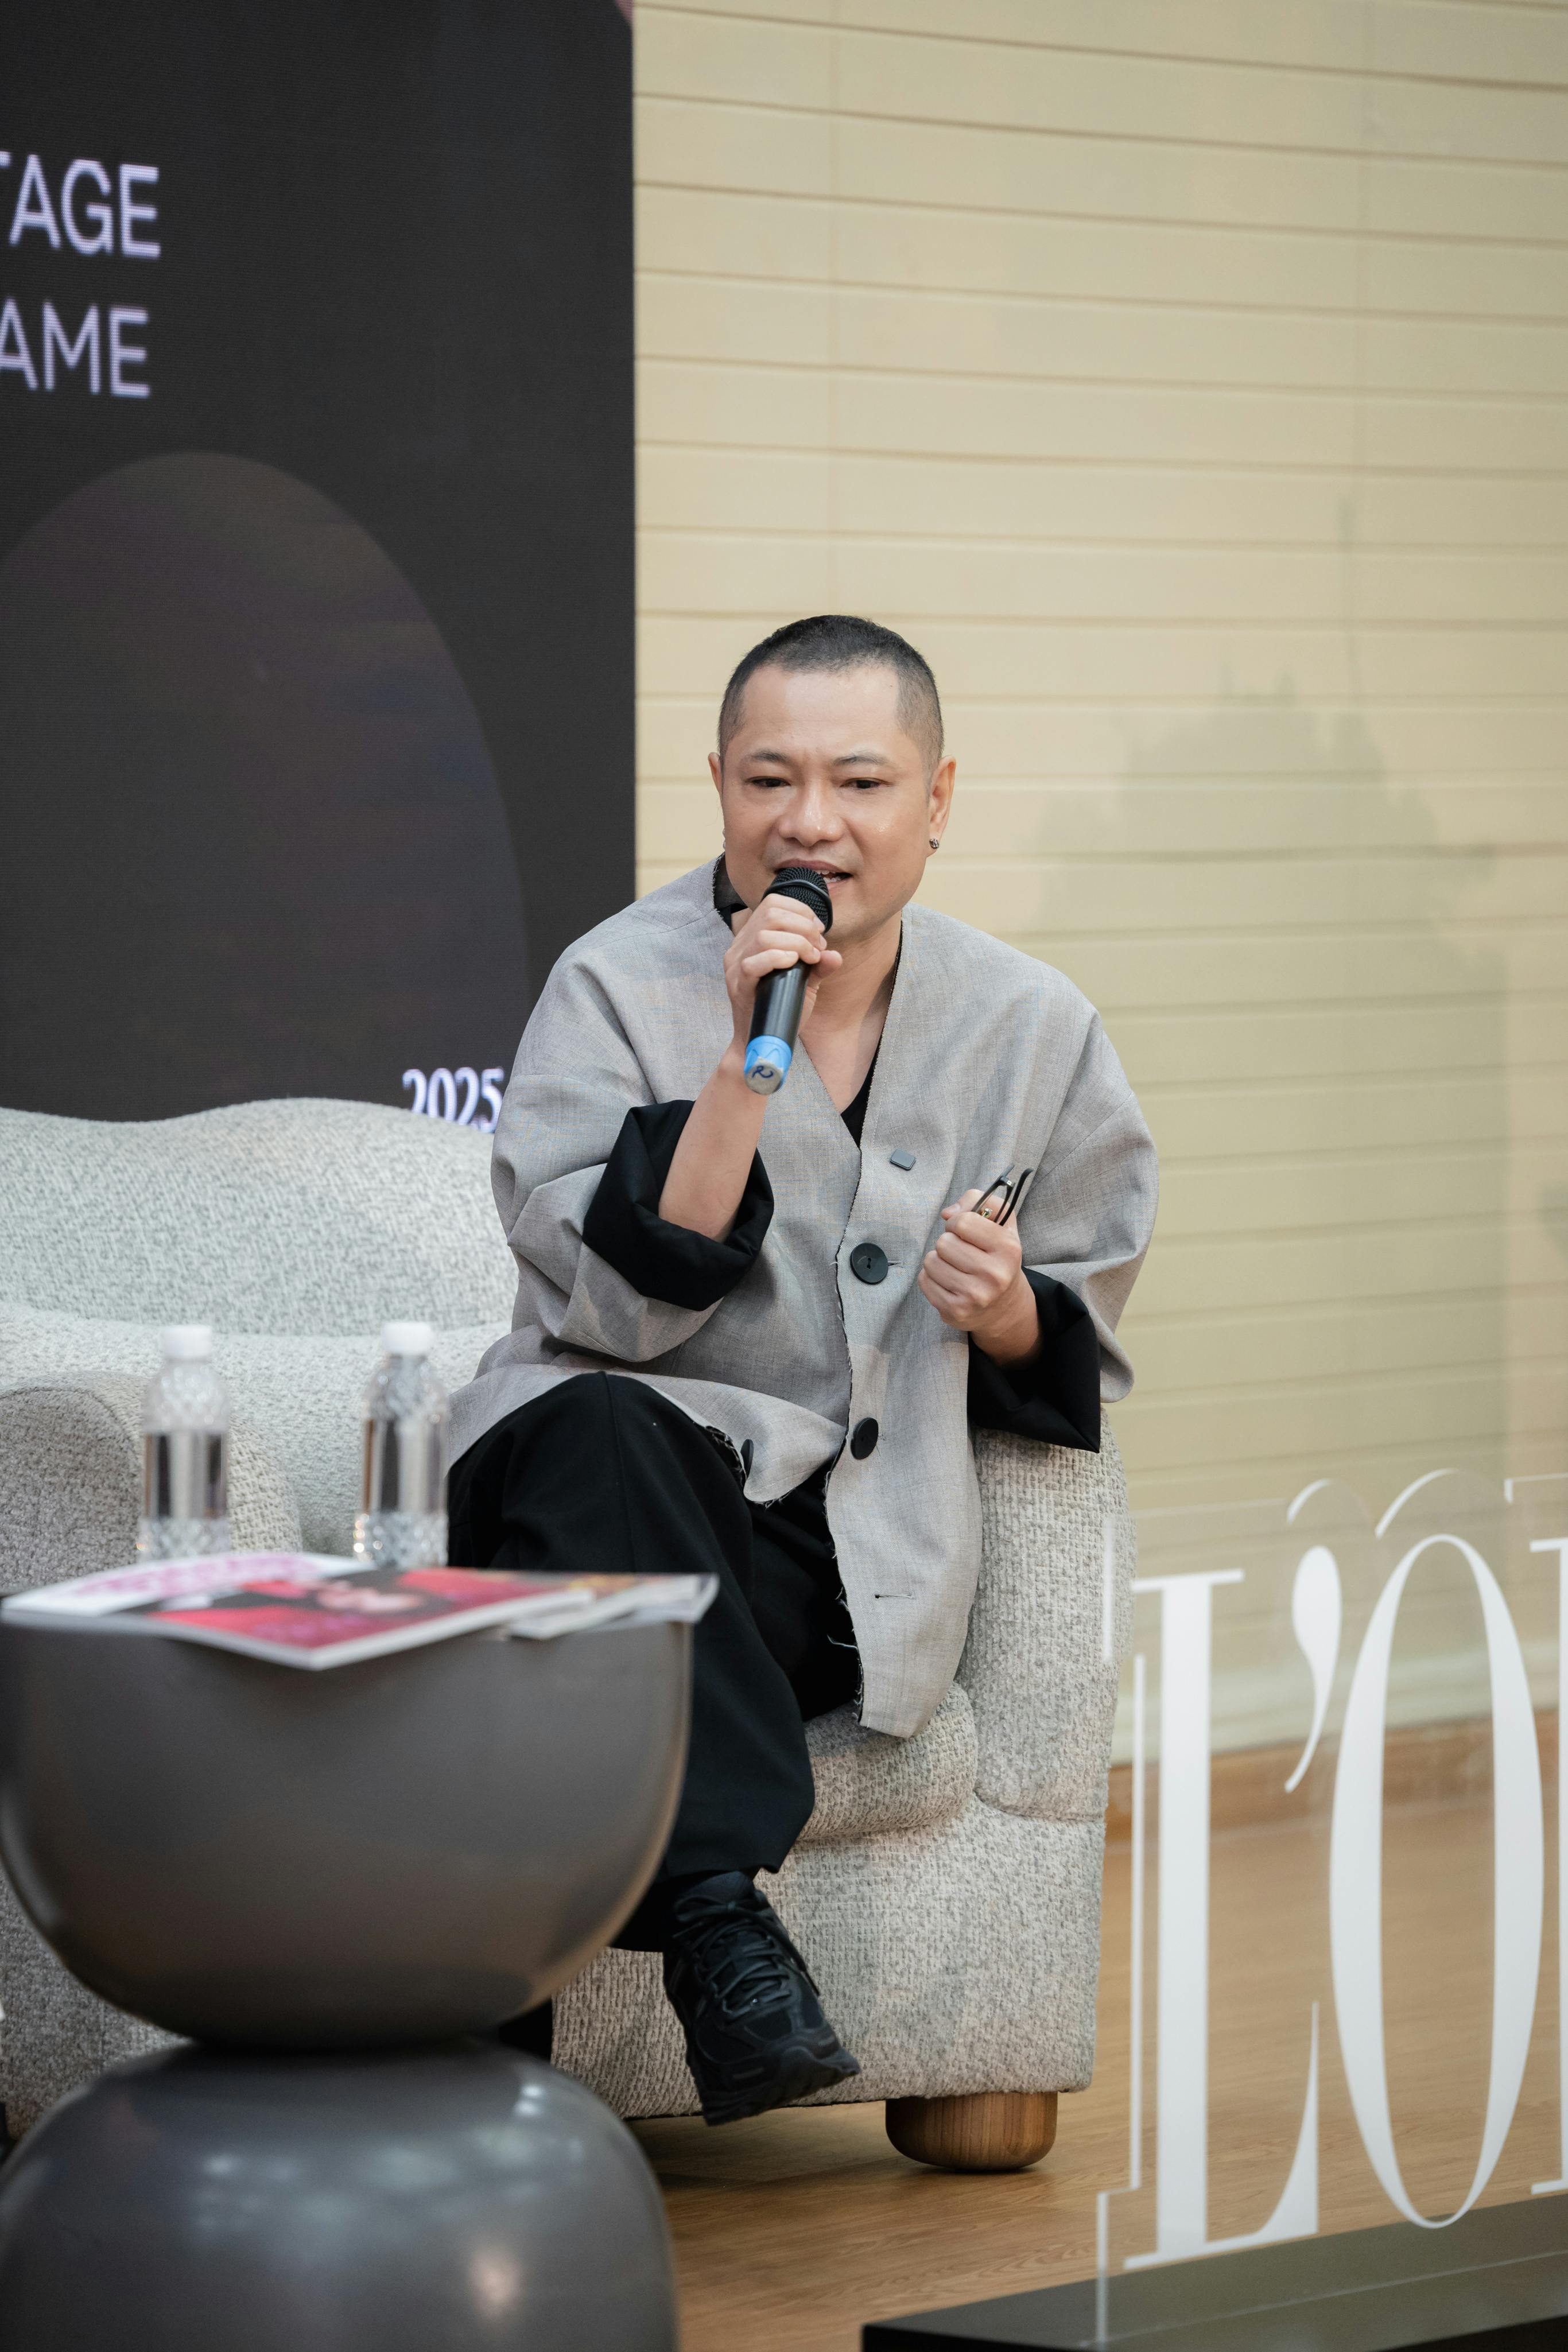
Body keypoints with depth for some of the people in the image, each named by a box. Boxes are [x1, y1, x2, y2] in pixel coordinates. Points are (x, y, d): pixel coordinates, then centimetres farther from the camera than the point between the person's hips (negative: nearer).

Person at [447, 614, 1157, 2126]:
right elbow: (618, 1300, -12)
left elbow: (1072, 1358, 18)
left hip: (845, 1560, 1)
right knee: (591, 1433, -39)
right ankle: (717, 1910, -46)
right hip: (634, 1491, -1)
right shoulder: (619, 983, -1)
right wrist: (747, 1062, -18)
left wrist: (1002, 1311, -6)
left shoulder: (1033, 1031, 8)